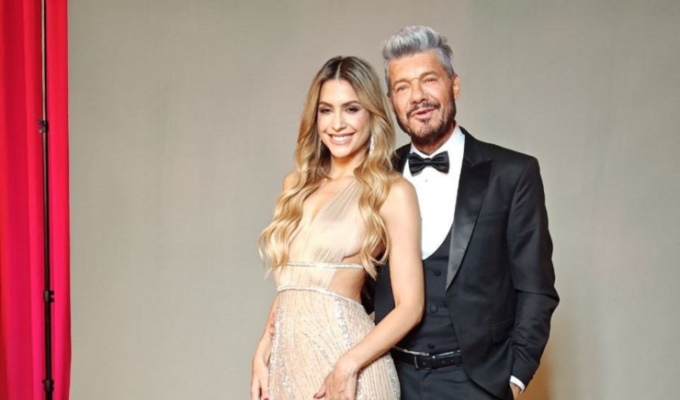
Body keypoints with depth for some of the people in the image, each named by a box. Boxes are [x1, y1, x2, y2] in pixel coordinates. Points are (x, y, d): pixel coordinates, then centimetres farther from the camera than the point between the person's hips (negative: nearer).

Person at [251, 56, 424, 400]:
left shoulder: (392, 192, -8)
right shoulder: (297, 185, 8)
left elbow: (410, 306, -9)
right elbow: (288, 285, 13)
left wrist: (348, 366, -18)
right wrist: (263, 349, 1)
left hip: (343, 360, -5)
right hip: (287, 360, 5)